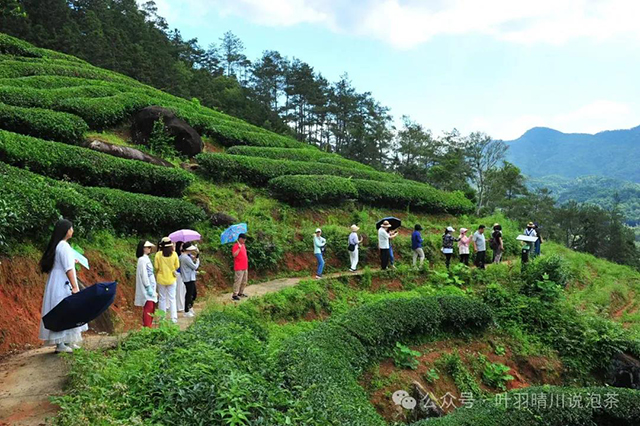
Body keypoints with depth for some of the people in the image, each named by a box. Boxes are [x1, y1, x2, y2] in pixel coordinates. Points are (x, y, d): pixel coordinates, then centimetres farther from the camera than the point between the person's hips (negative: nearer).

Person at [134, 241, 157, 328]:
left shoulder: (146, 258, 14)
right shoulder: (142, 259, -13)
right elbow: (144, 274, -18)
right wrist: (148, 287, -18)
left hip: (151, 287, 9)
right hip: (147, 288, -9)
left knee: (151, 308, 12)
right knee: (148, 308, -8)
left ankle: (148, 325, 18)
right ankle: (147, 327, -5)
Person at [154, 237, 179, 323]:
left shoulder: (158, 254, -11)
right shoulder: (174, 254, -9)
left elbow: (156, 267, -7)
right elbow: (177, 267, -2)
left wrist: (161, 270, 11)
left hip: (161, 279, 0)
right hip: (171, 279, 0)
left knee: (162, 299, 11)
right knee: (172, 298, 8)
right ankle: (173, 318, 7)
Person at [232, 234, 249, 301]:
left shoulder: (243, 245, 14)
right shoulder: (236, 245, -12)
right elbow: (234, 255, -22)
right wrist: (239, 248, -27)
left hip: (245, 267, 9)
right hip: (239, 268, -9)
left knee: (244, 281, 14)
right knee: (238, 281, -8)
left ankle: (240, 293, 26)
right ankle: (234, 295, -3)